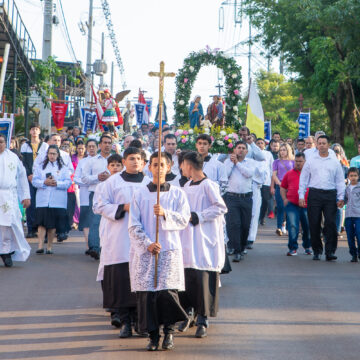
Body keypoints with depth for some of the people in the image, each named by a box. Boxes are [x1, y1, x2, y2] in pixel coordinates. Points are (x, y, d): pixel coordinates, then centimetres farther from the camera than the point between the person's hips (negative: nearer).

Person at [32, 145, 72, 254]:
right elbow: (34, 181, 4)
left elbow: (68, 183, 1)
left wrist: (57, 183, -14)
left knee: (52, 225, 1)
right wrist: (44, 183, -13)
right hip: (43, 200, 0)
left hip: (57, 201, 0)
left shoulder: (63, 168, 11)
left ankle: (49, 246, 10)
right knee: (41, 223, -10)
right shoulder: (40, 167, 13)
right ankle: (40, 246, -13)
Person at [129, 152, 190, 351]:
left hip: (169, 250, -1)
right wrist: (147, 244, -9)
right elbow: (134, 225, 3)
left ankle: (169, 333, 7)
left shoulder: (177, 193, 8)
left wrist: (165, 214, -15)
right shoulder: (140, 194, 8)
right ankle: (153, 335, 5)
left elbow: (184, 219, 0)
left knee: (167, 291, -11)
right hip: (145, 251, 1)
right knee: (146, 293, -5)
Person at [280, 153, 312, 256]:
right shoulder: (289, 174, 14)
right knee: (293, 227, -7)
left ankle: (307, 247, 27)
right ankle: (293, 248, 1)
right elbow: (283, 188, 19)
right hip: (292, 204, 0)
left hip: (307, 205, 0)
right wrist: (284, 199, 4)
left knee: (307, 227, 8)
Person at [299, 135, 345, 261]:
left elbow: (340, 181, 12)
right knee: (314, 224, -1)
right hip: (314, 194, 0)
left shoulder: (335, 162, 11)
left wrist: (341, 197, 3)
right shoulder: (310, 161, 10)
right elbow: (303, 178, 11)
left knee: (331, 223, -8)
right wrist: (301, 196, 3)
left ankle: (330, 251, -5)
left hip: (330, 195, 0)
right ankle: (317, 251, 9)